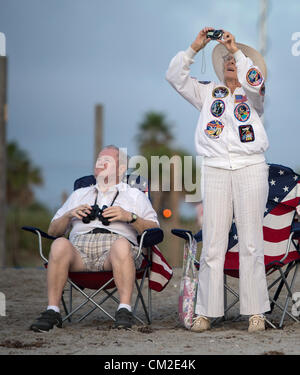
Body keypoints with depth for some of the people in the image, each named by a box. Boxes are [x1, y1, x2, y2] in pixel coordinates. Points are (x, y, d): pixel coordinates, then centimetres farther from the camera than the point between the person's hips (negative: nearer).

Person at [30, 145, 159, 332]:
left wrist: (130, 217, -3)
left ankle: (125, 310, -42)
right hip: (79, 246, 2)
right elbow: (53, 231, 28)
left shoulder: (135, 195, 28)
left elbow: (154, 230, 14)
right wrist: (69, 215, 8)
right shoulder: (79, 194, 36)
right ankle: (52, 311, -33)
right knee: (60, 244, -33)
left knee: (121, 245, -39)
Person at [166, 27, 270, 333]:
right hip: (215, 170, 1)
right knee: (212, 244, -4)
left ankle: (256, 311, 1)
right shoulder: (208, 93, 19)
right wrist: (195, 47, 1)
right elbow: (176, 77, 9)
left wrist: (236, 48, -10)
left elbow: (254, 80, -9)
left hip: (251, 168, -1)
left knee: (251, 243, -2)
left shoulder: (253, 97, 14)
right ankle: (206, 312, -2)